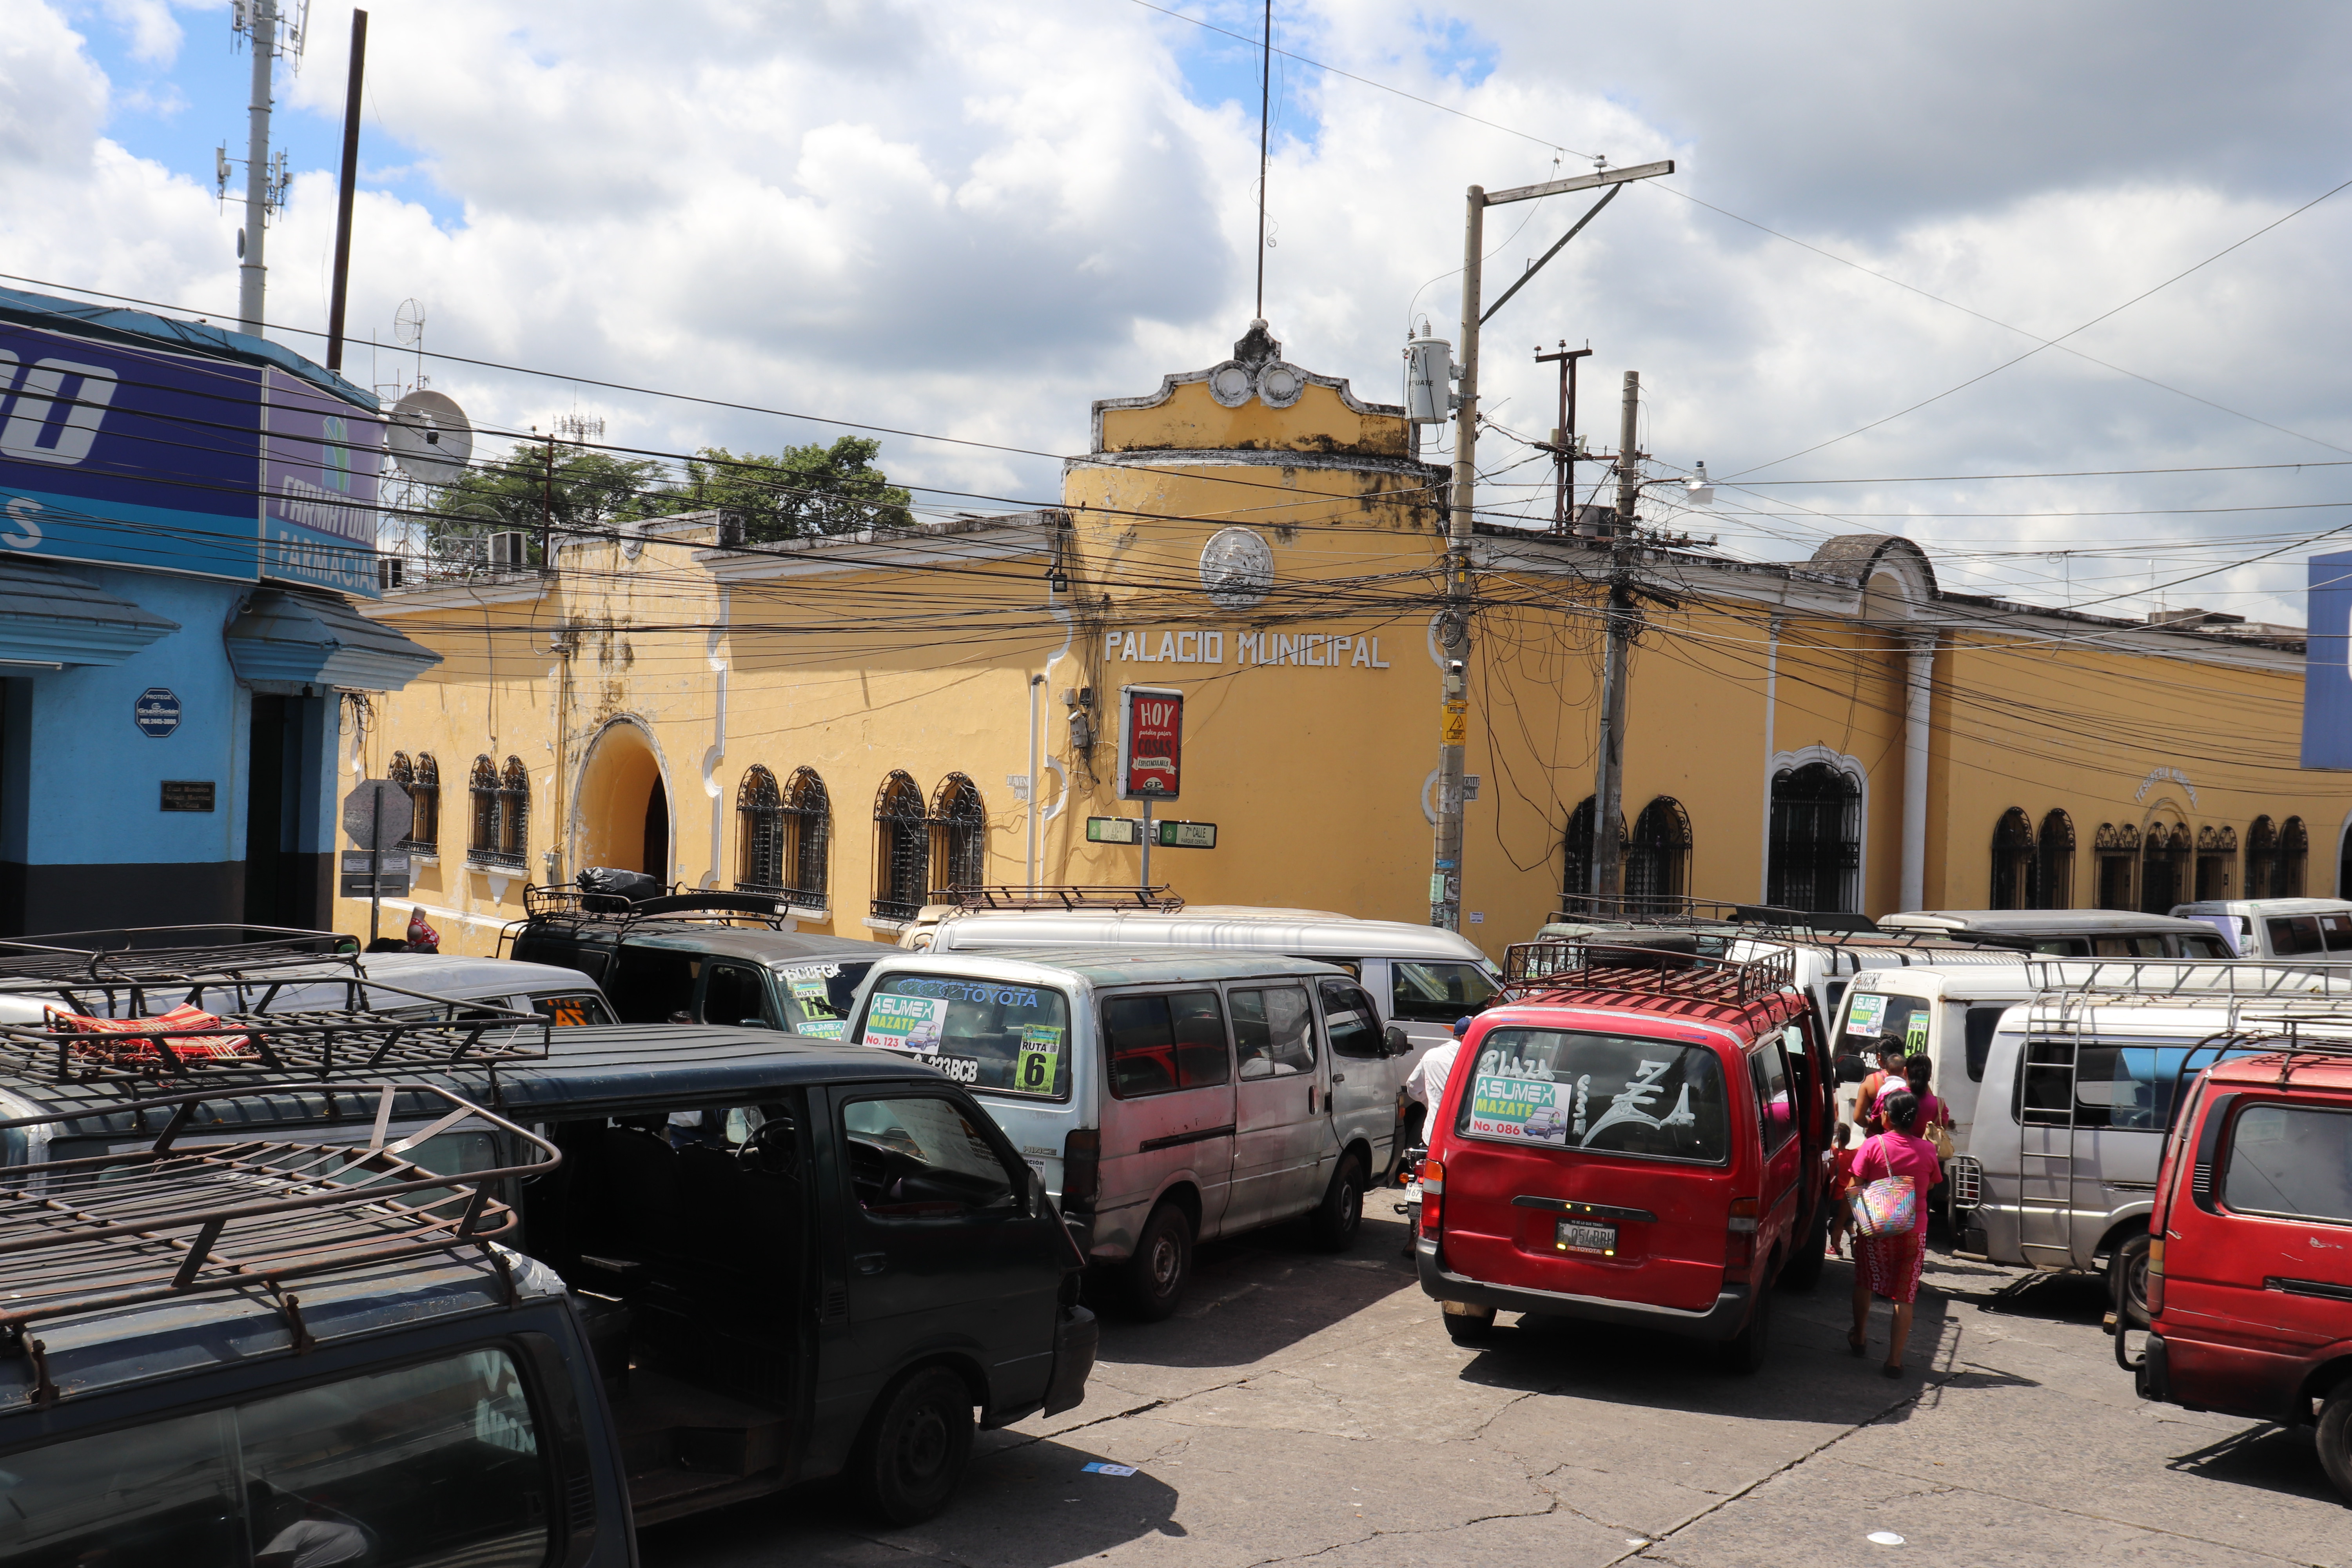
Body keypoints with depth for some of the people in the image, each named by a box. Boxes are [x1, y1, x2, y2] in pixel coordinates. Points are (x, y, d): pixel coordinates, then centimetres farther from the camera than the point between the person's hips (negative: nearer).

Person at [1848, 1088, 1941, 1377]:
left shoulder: (1873, 1146, -11)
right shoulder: (1927, 1150, -6)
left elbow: (1854, 1190, -9)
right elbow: (1931, 1185, 12)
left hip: (1875, 1230, -1)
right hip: (1914, 1231, 1)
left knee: (1864, 1282, 22)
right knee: (1905, 1294, 6)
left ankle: (1859, 1337, 36)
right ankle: (1895, 1359, 4)